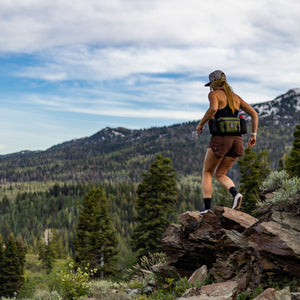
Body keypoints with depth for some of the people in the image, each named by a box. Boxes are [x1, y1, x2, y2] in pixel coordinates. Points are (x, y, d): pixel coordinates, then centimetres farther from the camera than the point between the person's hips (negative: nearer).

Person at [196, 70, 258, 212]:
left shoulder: (214, 94, 1)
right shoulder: (236, 97, 19)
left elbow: (213, 109, -21)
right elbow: (254, 113, 13)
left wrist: (200, 124, -8)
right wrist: (253, 135, 13)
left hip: (220, 139, -5)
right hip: (237, 140, 5)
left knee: (207, 173, 12)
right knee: (220, 175, 17)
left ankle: (207, 209, 1)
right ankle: (235, 194, -12)